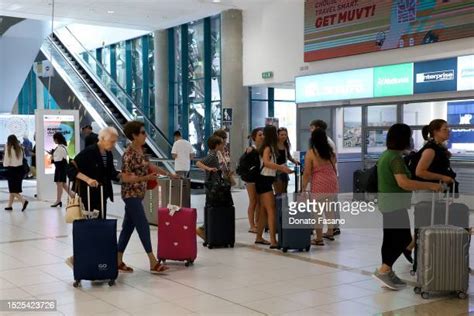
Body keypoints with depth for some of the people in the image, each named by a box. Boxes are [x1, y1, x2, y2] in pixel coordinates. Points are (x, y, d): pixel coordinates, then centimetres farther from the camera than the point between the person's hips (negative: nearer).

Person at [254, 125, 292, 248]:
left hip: (266, 181, 10)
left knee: (264, 211, 15)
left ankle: (259, 237, 24)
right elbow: (266, 163, -30)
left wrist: (282, 168, 16)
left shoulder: (269, 147, 15)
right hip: (264, 181, -10)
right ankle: (273, 241, -19)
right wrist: (282, 167, -33)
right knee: (271, 210, -14)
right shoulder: (267, 148, -13)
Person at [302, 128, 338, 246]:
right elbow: (334, 168, 16)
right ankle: (330, 233, 35)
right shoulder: (330, 151, 8)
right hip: (333, 183, 6)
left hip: (319, 185, -6)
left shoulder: (310, 153, -7)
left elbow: (307, 173, -10)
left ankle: (319, 239, 5)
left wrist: (303, 188, -5)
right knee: (329, 208, 23)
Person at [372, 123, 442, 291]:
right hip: (395, 205, -10)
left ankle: (386, 273, 16)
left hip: (387, 204, 10)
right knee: (404, 238, -5)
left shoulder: (385, 155, 12)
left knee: (391, 239, 12)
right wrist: (430, 185, -25)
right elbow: (403, 183, -28)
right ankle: (383, 270, -5)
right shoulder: (395, 158, -19)